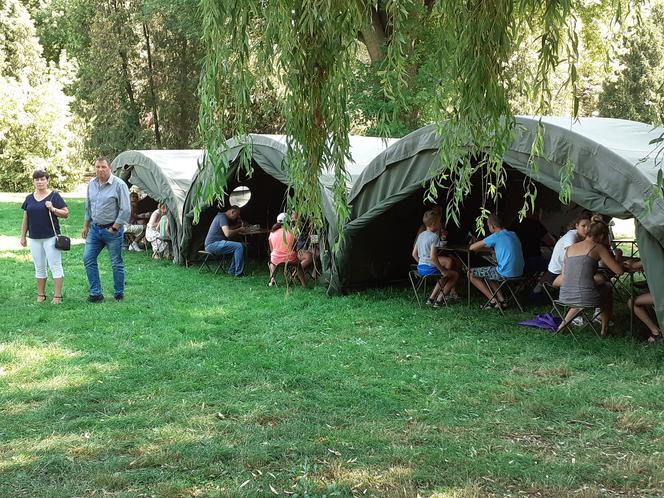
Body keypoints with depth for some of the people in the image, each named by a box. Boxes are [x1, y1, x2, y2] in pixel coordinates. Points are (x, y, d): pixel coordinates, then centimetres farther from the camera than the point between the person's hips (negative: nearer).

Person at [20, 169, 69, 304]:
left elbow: (66, 213, -5)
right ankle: (41, 294, 19)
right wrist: (23, 236, 14)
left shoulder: (54, 196, -4)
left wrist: (53, 209, -20)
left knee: (55, 266, -3)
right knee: (39, 267, 11)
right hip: (34, 238, 5)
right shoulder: (29, 198, 10)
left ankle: (57, 295, 1)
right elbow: (25, 219, 16)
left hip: (51, 237, -5)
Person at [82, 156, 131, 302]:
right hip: (95, 229, 6)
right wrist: (86, 226, 19)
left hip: (112, 230, -6)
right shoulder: (91, 184, 6)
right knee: (88, 259, 2)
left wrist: (114, 228, -13)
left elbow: (125, 210, -14)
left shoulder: (119, 185, -13)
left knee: (116, 263, 3)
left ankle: (119, 294, 17)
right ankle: (96, 293, 9)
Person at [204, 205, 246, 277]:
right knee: (239, 246, -22)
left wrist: (238, 225, 21)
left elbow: (227, 229, 35)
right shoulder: (222, 217, -14)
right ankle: (239, 273, -18)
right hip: (213, 244, -11)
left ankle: (232, 270, 10)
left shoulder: (222, 216, 18)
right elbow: (227, 233, -27)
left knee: (242, 246, 11)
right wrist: (239, 230, -13)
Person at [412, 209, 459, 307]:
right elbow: (432, 257, -24)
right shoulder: (434, 237, -17)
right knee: (455, 275, 11)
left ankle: (431, 298, 25)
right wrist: (442, 270, -15)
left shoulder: (421, 235, 9)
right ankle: (439, 300, 7)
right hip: (430, 269, -9)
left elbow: (414, 254, 13)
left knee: (445, 276, 32)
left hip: (420, 268, 9)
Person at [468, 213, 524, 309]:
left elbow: (472, 247, -6)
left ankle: (493, 301, 5)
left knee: (471, 274, 6)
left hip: (505, 273, -8)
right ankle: (501, 300, 20)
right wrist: (491, 250, 24)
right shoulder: (513, 234, 12)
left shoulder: (495, 237, -10)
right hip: (519, 272, 8)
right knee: (486, 273, 32)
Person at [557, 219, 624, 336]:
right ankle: (604, 329, 35)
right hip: (586, 298, -5)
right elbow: (619, 271, 0)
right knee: (606, 286, 30)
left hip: (565, 297, 5)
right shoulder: (598, 248, 1)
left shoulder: (570, 248, 16)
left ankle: (565, 322, 32)